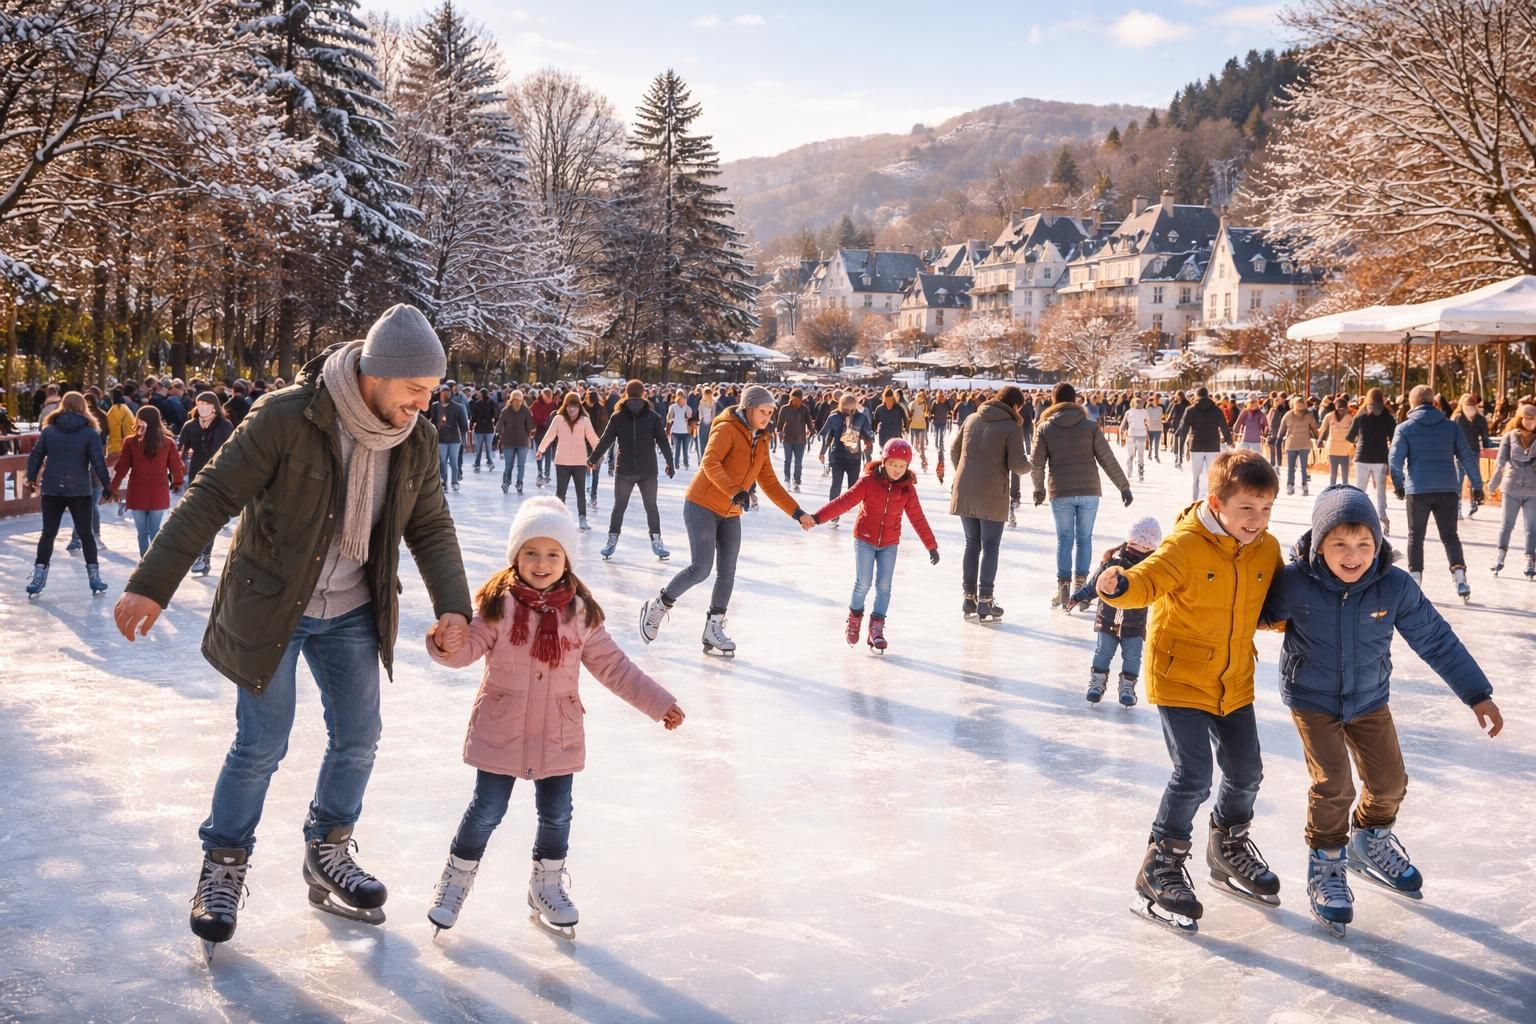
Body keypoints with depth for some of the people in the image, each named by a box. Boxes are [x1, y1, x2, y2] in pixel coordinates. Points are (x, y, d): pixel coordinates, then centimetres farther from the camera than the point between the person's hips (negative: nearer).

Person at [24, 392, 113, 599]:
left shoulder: (48, 430, 3)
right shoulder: (90, 433, -5)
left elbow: (35, 456, 7)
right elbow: (99, 463, -10)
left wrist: (31, 479, 20)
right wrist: (107, 485, -2)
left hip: (52, 490, 2)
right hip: (80, 490, -2)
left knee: (48, 533, 9)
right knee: (86, 533, 8)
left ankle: (38, 578, 5)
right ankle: (94, 578, 9)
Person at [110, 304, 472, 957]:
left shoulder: (417, 442, -6)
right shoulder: (287, 418, -23)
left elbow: (431, 529, 3)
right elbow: (212, 497, -21)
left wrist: (452, 605, -11)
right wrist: (153, 584, -23)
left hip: (352, 612, 5)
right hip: (270, 608, -5)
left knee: (357, 742, 10)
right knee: (262, 746, 0)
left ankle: (327, 856, 31)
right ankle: (223, 866, 23)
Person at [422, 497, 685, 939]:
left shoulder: (581, 612, -1)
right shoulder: (498, 604, -9)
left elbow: (613, 665, 5)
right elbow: (469, 646, -17)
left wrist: (657, 703, 3)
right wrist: (448, 645, -42)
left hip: (558, 733, 3)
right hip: (500, 730, -2)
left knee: (556, 813, 11)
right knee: (487, 810, 5)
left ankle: (547, 883, 33)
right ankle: (457, 879, 27)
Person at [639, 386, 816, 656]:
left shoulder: (760, 442, 12)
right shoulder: (727, 429, -12)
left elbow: (770, 484, 14)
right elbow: (710, 463, -28)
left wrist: (797, 513, 7)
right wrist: (735, 491, -42)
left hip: (731, 515, 7)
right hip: (702, 507, -7)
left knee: (727, 574, 4)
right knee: (701, 569, -11)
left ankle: (714, 630, 15)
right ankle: (657, 607, 10)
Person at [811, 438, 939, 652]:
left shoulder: (907, 489, -5)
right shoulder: (869, 482, -14)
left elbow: (918, 518, 0)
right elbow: (844, 501, -17)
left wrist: (931, 545, 0)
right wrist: (817, 517, -25)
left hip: (889, 544, 2)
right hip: (864, 540, -2)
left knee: (884, 586, -1)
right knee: (863, 583, -5)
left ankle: (876, 628, 8)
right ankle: (854, 617, 21)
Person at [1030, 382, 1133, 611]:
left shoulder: (1045, 428, 0)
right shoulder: (1090, 426, 0)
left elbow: (1036, 464, 1)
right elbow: (1108, 459, -1)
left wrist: (1039, 489, 17)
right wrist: (1124, 486, 6)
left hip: (1060, 493, 0)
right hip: (1089, 491, 0)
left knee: (1064, 539, 8)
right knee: (1084, 539, 10)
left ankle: (1063, 589, 3)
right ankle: (1080, 588, 9)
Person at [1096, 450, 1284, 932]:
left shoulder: (1267, 550, 0)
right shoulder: (1186, 545, -19)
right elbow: (1149, 579, -32)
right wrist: (1120, 585, -53)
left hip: (1234, 683, 6)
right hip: (1179, 678, -6)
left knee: (1246, 772, 16)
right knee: (1193, 776, -13)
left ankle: (1228, 847, 44)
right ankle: (1160, 867, 4)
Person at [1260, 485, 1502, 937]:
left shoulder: (1395, 587, -20)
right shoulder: (1294, 583, -27)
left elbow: (1437, 640, -9)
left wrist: (1478, 694, -5)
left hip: (1369, 699, 3)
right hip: (1312, 699, -3)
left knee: (1389, 782, 11)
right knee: (1333, 785, -12)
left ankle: (1370, 840, 43)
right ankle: (1326, 864, 13)